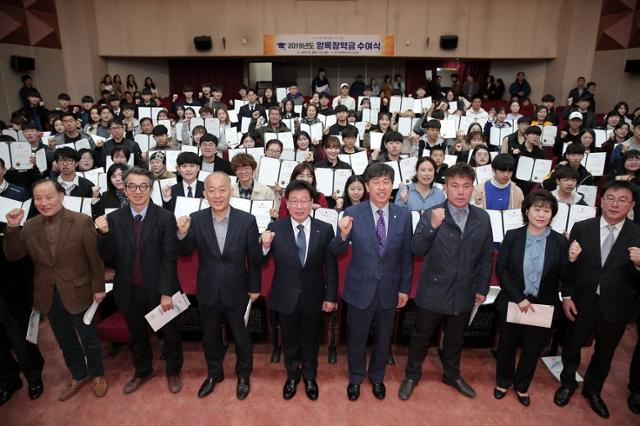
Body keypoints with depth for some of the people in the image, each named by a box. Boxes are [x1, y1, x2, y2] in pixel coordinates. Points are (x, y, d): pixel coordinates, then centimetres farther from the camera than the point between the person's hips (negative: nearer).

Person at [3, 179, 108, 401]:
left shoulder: (82, 221, -16)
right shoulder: (29, 226, -2)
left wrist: (98, 287, -9)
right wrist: (12, 228, -14)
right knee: (65, 341, 22)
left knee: (88, 339, 14)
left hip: (77, 292, -4)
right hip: (48, 295, 4)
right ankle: (78, 375, 43)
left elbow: (95, 257, -12)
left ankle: (97, 374, 37)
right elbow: (13, 256, 0)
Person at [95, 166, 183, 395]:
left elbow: (170, 258, -13)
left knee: (170, 333, 16)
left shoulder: (165, 217, -13)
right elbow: (108, 257, -6)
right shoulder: (113, 219, -4)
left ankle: (173, 371, 42)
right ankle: (142, 371, 49)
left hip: (159, 290, -3)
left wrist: (166, 292, -15)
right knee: (136, 334, 23)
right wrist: (104, 233, -23)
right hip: (129, 291, 3)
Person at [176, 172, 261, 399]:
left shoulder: (247, 220, -16)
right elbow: (185, 253, -4)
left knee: (241, 336, 18)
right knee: (210, 336, 22)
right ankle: (214, 373, 48)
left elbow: (254, 258, -8)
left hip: (237, 292, -2)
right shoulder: (196, 219, -12)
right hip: (208, 292, 2)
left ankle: (243, 374, 44)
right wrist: (182, 233, -24)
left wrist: (254, 287, -1)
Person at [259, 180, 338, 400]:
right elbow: (259, 263, -9)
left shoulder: (325, 229, -12)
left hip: (313, 297, 0)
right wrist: (265, 247, -29)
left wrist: (331, 296, -5)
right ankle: (292, 375, 47)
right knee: (289, 340, 22)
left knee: (311, 340, 22)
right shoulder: (275, 228, -12)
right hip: (286, 297, 0)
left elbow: (331, 267, -6)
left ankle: (310, 377, 47)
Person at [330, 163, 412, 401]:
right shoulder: (352, 214, -13)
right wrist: (343, 235, -32)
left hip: (389, 290, 2)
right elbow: (336, 252, -11)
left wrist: (405, 288, 3)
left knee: (383, 338, 21)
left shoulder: (403, 215, -6)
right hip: (360, 289, -2)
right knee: (357, 338, 17)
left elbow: (406, 255, 1)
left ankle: (377, 377, 48)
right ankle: (355, 378, 44)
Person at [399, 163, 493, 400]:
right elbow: (416, 249, -23)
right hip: (433, 291, -3)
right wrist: (432, 227, -37)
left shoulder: (482, 218, -2)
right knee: (422, 336, 14)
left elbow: (486, 256, 6)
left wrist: (482, 288, 7)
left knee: (456, 338, 23)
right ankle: (412, 375, 36)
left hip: (464, 293, 4)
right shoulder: (431, 216, -13)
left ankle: (452, 375, 46)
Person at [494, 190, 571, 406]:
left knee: (533, 348, 18)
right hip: (512, 303, -1)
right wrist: (518, 298, -16)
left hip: (543, 306, 1)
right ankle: (503, 381, 42)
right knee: (507, 344, 17)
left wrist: (571, 260, -27)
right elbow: (501, 269, -9)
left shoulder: (560, 241, -7)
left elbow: (565, 277, -8)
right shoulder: (512, 236, -9)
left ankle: (522, 386, 42)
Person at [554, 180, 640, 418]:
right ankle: (568, 383, 46)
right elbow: (568, 265, -4)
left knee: (604, 353, 21)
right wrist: (566, 296, -7)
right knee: (571, 347, 19)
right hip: (582, 303, 0)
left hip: (616, 308, 0)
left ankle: (593, 390, 47)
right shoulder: (581, 228, -7)